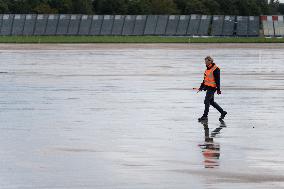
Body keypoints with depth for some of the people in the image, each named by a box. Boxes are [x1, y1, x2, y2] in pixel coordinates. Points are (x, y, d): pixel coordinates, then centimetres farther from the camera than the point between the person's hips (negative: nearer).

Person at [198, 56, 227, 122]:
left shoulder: (215, 69, -13)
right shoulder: (207, 69, 14)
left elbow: (217, 80, -14)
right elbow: (205, 79, 23)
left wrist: (218, 89, -16)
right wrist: (202, 87, 20)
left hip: (212, 88, -9)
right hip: (208, 87, 9)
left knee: (207, 101, -9)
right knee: (211, 101, 14)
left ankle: (205, 116, -3)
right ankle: (222, 112, 23)